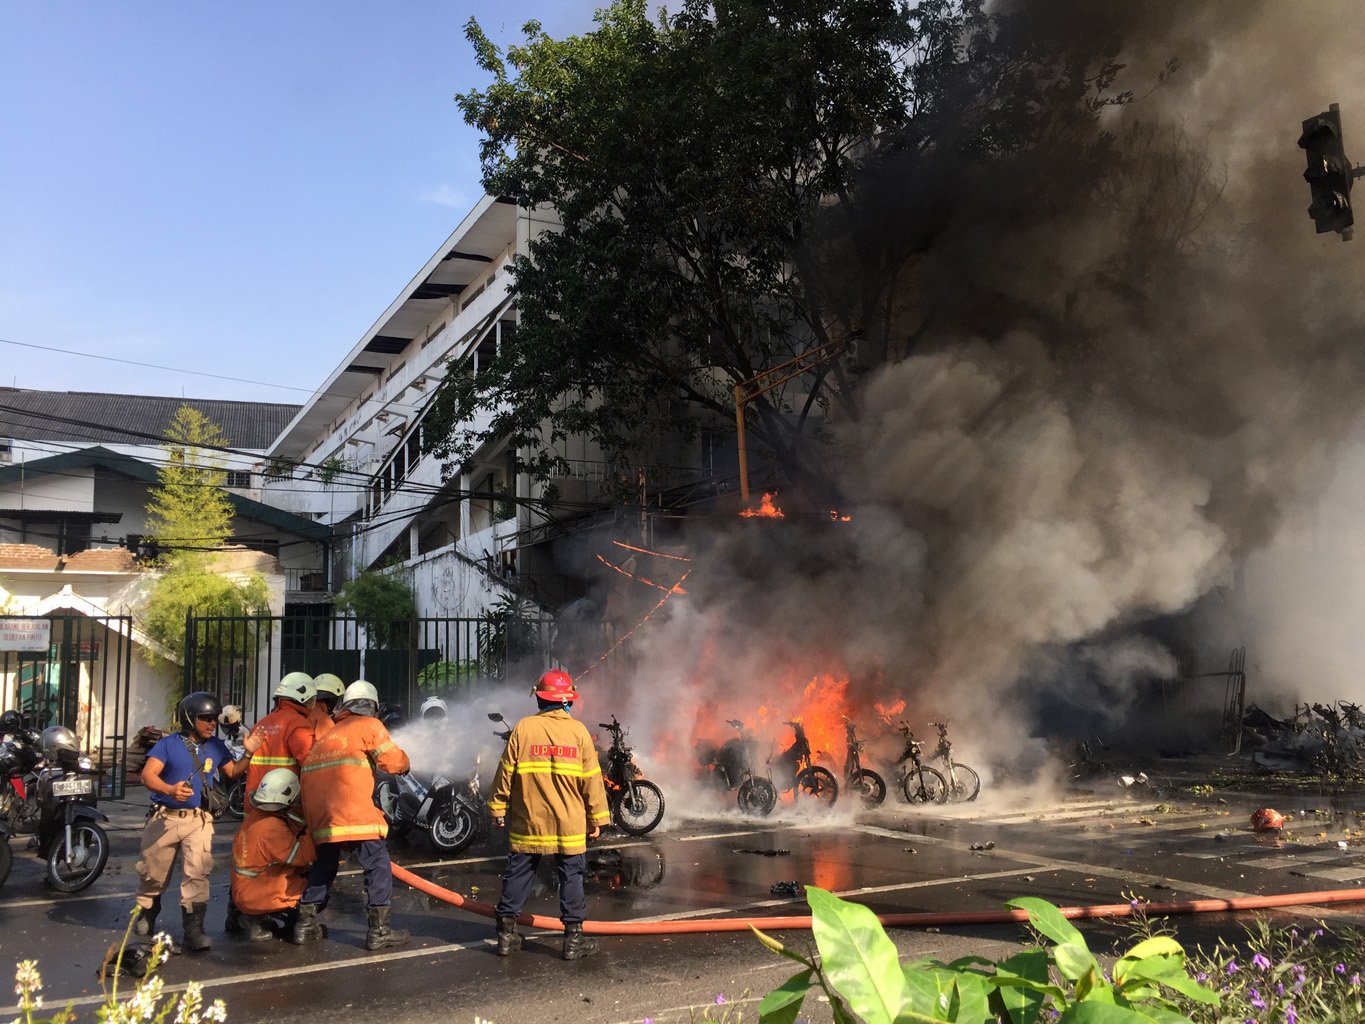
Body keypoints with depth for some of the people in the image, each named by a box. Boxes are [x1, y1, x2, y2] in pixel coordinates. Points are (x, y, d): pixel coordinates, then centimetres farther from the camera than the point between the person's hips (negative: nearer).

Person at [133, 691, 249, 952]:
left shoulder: (216, 746, 9)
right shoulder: (169, 743, -4)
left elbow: (232, 772, 16)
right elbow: (148, 775, -14)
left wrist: (249, 753, 0)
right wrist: (170, 790, -33)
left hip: (198, 820, 2)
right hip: (165, 818, -1)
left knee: (197, 873, -13)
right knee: (153, 872, 12)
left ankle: (194, 928, -11)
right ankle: (146, 914, 40)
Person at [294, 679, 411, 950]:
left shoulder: (329, 733, 26)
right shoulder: (369, 725, 5)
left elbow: (311, 767, 24)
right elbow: (393, 761, -1)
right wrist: (404, 765, 20)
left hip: (318, 811, 8)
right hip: (351, 810, -7)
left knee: (325, 864, 24)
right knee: (377, 864, -1)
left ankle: (305, 923, 27)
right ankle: (379, 930, -4)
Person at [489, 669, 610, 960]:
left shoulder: (523, 728, -4)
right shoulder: (578, 731, -5)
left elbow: (506, 772, -1)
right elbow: (591, 779, -2)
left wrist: (498, 808, 10)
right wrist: (597, 817, 6)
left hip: (526, 822, 1)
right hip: (569, 824, -1)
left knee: (518, 874, 11)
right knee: (571, 877, 7)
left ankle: (506, 935, 18)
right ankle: (573, 939, 9)